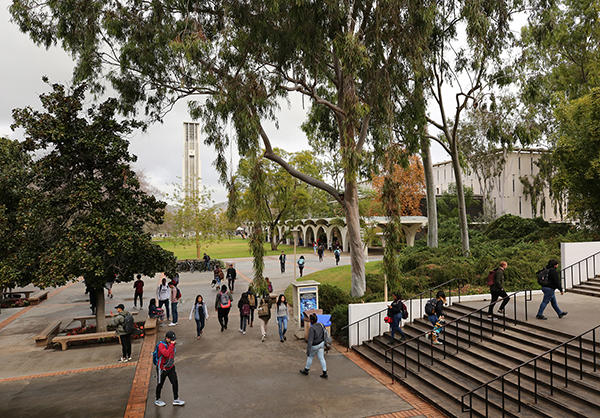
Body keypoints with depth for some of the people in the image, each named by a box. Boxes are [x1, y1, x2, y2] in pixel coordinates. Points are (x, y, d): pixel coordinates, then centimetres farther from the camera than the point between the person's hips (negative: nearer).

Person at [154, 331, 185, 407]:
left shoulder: (171, 344, -1)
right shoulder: (161, 345, -25)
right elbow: (166, 354, -41)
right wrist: (172, 345, -38)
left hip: (171, 368, 6)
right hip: (162, 369, -6)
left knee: (175, 383, 5)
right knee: (160, 384, 11)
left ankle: (176, 400, 16)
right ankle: (157, 400, 32)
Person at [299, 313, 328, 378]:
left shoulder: (312, 328, -28)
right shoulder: (321, 325, -6)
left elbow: (310, 341, -26)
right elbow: (324, 334, 8)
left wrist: (308, 350, -21)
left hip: (314, 346, -6)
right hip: (321, 343, 6)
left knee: (310, 357, 16)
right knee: (321, 358, 11)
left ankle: (306, 370, 35)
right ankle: (325, 373, 12)